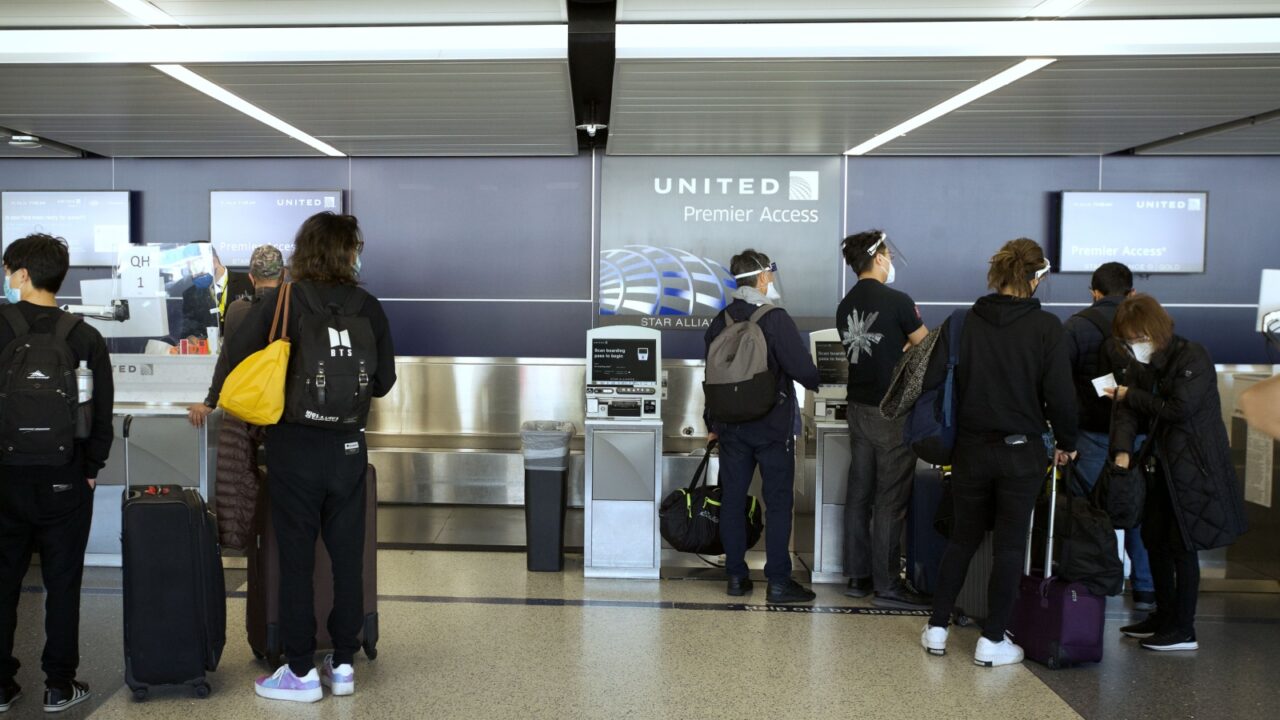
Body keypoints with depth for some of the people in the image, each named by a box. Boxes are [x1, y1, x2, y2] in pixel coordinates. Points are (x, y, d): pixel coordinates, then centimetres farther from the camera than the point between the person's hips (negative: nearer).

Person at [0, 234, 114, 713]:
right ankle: (59, 685, 14)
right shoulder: (86, 338, -6)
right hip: (64, 480, 0)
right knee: (63, 583, 9)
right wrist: (91, 469, 7)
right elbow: (102, 413, -3)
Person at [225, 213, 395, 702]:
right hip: (348, 447, 2)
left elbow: (236, 356, -14)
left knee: (296, 560, 6)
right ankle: (342, 664, 22)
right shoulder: (369, 308, -1)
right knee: (348, 557, 12)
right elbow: (384, 381, 5)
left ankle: (301, 673, 14)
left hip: (294, 446, -2)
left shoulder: (281, 302, -8)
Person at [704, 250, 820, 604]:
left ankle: (736, 576, 15)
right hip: (773, 427, -5)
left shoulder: (720, 321, 5)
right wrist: (819, 383, 6)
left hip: (732, 425, 5)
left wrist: (713, 424, 20)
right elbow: (802, 369, -17)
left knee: (732, 500, 10)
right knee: (778, 503, 2)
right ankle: (778, 582, 5)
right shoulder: (775, 319, -13)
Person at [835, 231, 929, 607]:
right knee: (890, 499, -1)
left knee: (859, 493, 11)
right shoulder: (898, 301, -13)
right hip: (892, 411, -7)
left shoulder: (845, 307, 7)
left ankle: (857, 576, 19)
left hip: (859, 407, 7)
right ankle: (887, 585, 4)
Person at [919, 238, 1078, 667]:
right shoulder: (1046, 327, -10)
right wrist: (1066, 443, 5)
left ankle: (937, 628, 21)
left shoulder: (962, 322, -4)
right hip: (1022, 452, -3)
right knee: (1009, 545, 8)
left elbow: (933, 380, -6)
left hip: (971, 450, 3)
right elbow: (1060, 395, -10)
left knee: (962, 538, 17)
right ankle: (992, 641, 15)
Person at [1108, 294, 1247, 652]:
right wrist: (1123, 451, -21)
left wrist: (1130, 395, -13)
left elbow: (1179, 407, -23)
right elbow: (1127, 410, -5)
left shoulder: (1193, 357, -15)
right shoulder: (1140, 364, 6)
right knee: (1155, 541, 13)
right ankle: (1164, 617, 28)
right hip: (1161, 465, 8)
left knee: (1183, 546, -3)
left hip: (1194, 467, -7)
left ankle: (1183, 631, 8)